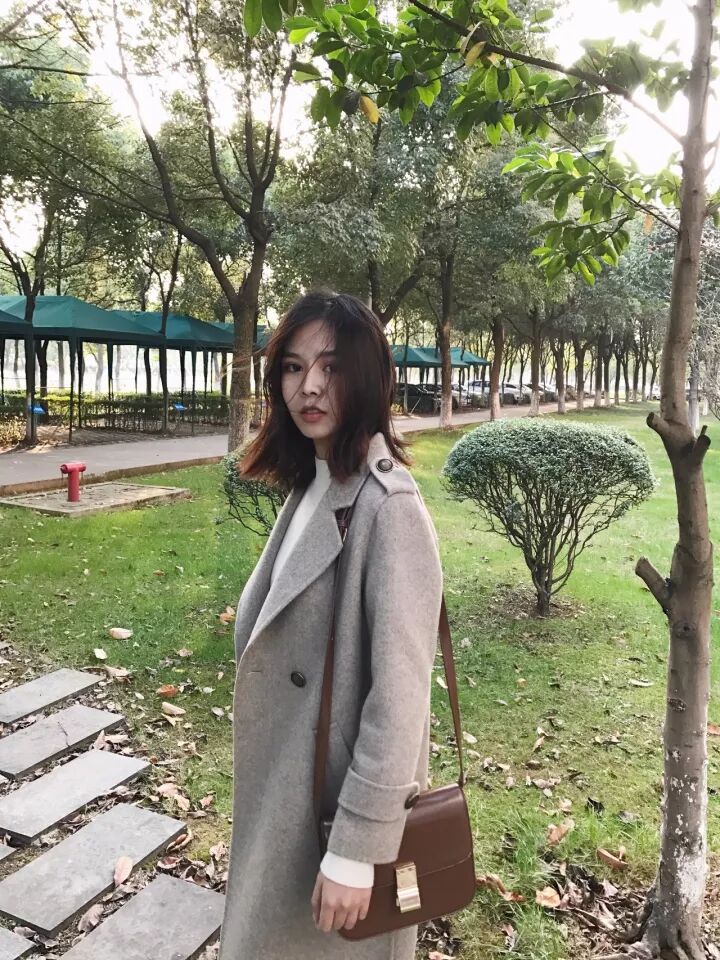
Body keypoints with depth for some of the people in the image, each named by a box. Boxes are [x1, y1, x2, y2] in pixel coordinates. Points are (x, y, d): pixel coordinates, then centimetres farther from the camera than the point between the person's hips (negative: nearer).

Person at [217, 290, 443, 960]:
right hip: (284, 778, 8)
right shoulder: (311, 485, 2)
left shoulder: (389, 508, -25)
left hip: (342, 791, -8)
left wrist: (355, 850, -19)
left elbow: (399, 694, -24)